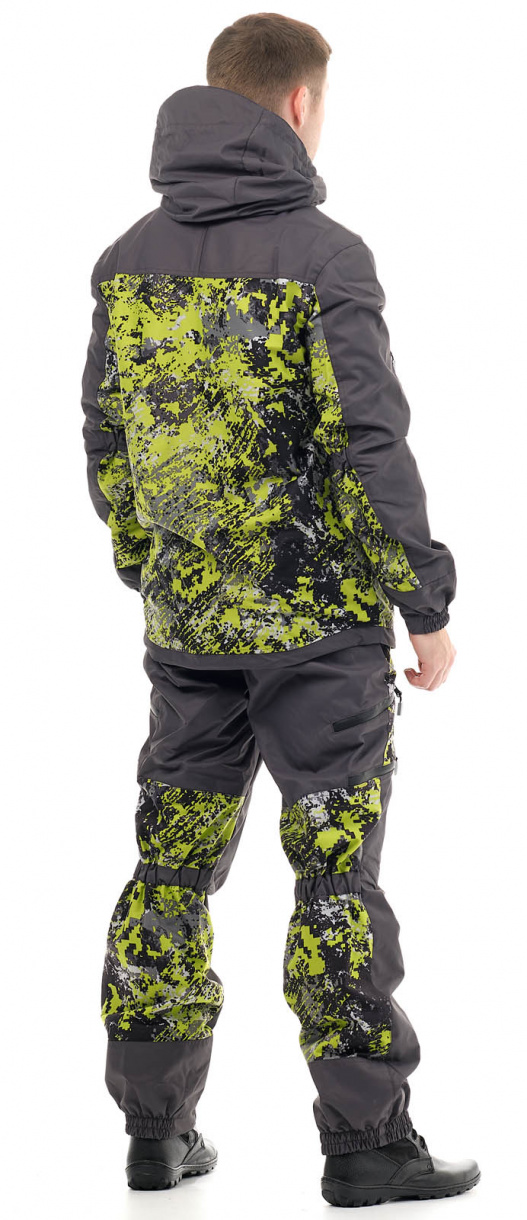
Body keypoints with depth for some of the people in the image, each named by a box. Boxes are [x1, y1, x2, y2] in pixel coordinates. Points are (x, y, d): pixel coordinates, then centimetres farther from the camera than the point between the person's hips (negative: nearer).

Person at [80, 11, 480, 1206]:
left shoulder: (131, 257, 5)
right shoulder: (323, 255, -13)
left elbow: (109, 445, 11)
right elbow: (372, 449, -15)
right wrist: (429, 607, -7)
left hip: (187, 616, 6)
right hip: (319, 616, -5)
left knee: (174, 863, 13)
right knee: (335, 875, 1)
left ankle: (157, 1129, 18)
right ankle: (366, 1143, 7)